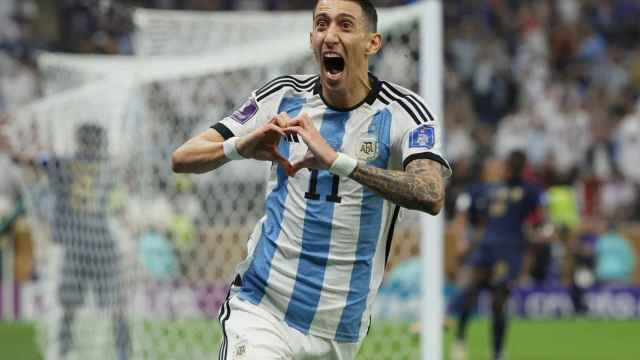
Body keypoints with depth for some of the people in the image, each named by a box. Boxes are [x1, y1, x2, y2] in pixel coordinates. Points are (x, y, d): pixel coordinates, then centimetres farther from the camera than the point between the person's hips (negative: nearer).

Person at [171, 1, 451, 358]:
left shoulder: (402, 112, -7)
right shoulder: (284, 96, 1)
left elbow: (431, 196, -26)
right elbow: (182, 158, -2)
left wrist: (337, 161, -37)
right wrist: (241, 146, -23)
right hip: (260, 310, 0)